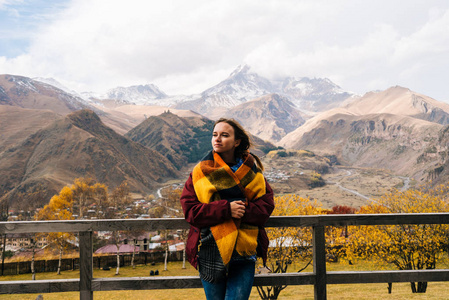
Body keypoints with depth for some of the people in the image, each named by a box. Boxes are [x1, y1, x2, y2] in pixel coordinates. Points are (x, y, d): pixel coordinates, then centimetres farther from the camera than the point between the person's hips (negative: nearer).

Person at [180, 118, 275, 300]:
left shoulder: (251, 171, 7)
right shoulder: (200, 172, 3)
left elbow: (266, 204, 2)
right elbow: (189, 210, -6)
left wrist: (243, 210, -17)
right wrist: (226, 209, -17)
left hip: (244, 255, 0)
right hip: (211, 254, 0)